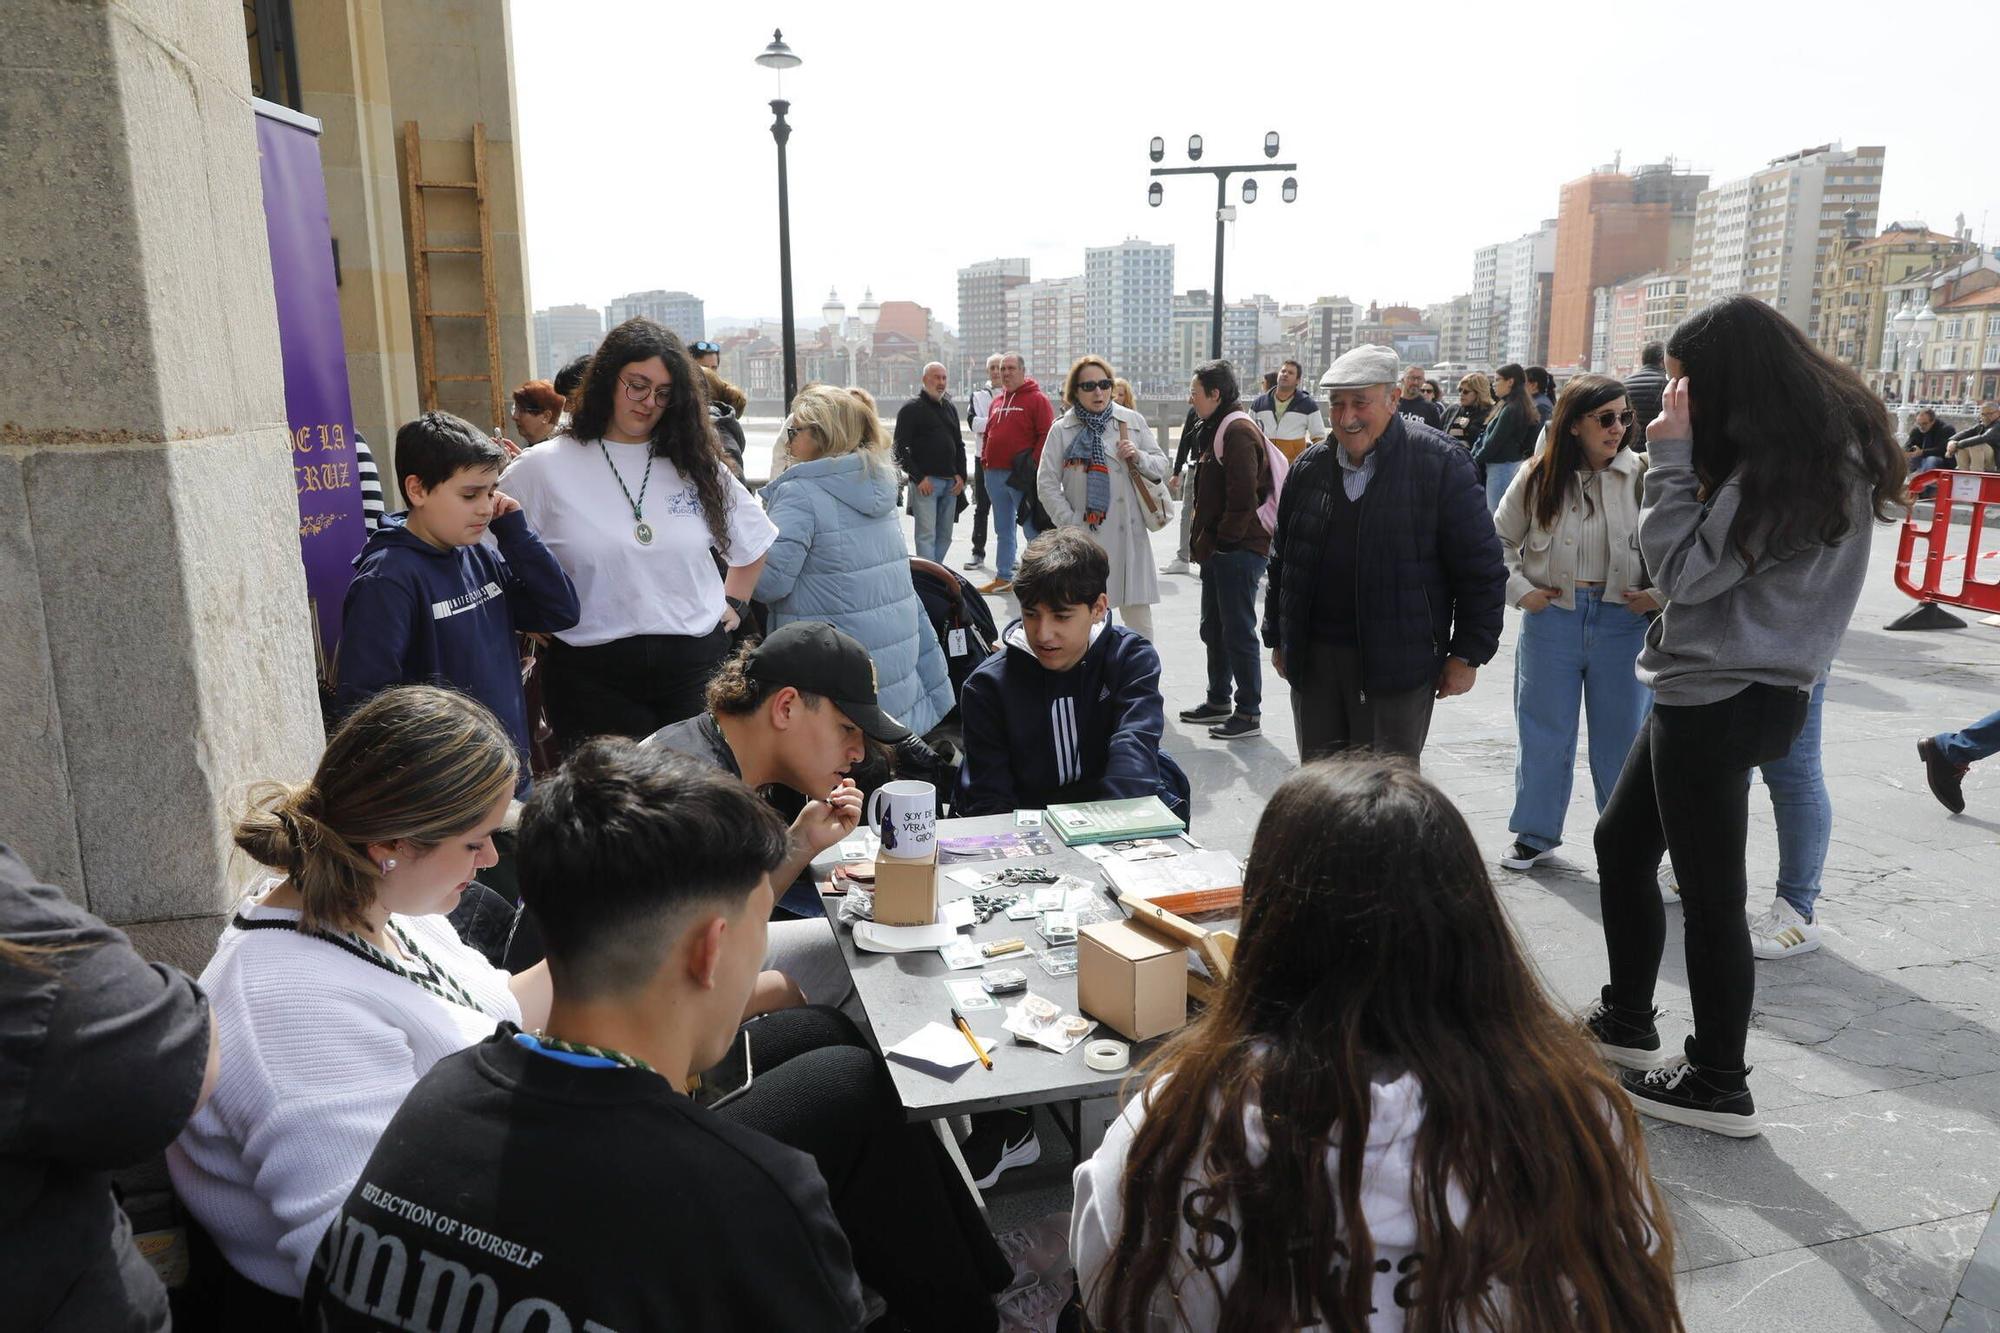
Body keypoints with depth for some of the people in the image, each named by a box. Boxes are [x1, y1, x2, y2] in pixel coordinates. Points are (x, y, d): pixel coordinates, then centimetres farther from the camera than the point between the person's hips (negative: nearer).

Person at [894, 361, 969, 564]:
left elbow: (959, 444, 22)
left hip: (950, 483, 7)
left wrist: (961, 475, 8)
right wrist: (918, 477, -15)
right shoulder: (911, 409, -2)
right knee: (926, 535, -9)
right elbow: (900, 448, -7)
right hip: (925, 482, -6)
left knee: (945, 536, 9)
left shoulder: (950, 407, 18)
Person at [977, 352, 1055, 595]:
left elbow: (1046, 435, -11)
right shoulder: (997, 402, 17)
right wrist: (985, 459, 9)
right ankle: (1003, 578, 23)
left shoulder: (1037, 399, -4)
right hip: (995, 473, 7)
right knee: (1003, 531, 15)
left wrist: (1033, 463, -17)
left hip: (1022, 476, -7)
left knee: (1033, 529, -5)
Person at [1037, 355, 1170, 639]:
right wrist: (1071, 525, -7)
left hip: (1128, 533, 1)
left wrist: (1139, 457, -11)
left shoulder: (1133, 421, 5)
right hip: (1083, 536, -1)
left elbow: (1162, 466, 10)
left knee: (1138, 615, 5)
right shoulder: (1062, 429, 0)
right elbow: (1047, 483, -1)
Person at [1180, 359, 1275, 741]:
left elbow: (1243, 497, -22)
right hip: (1217, 550, 11)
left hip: (1237, 551, -11)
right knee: (1214, 628, 18)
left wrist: (1223, 541, -15)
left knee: (1237, 631, -4)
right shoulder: (1217, 429, 18)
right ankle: (1219, 702, 30)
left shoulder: (1238, 431, -15)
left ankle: (1249, 713, 5)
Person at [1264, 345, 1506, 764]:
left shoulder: (1440, 463, -8)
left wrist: (1468, 653, -7)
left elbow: (1481, 567, -6)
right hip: (1312, 660, 5)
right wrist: (1278, 638, 15)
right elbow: (1282, 560, 16)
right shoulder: (1309, 468, 7)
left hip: (1398, 666, -5)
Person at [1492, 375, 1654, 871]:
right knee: (1544, 731, 11)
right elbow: (1499, 539, 8)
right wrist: (1519, 589, -2)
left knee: (1622, 736, 11)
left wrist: (1661, 592, -10)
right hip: (1551, 618, 1)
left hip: (1623, 621, -1)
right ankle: (1535, 834, 26)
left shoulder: (1642, 475, -7)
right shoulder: (1537, 477, -2)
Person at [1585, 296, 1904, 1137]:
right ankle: (1625, 1022, 32)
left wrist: (1671, 457, -13)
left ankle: (1719, 1085, 15)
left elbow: (1684, 571, -18)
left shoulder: (1783, 462, -19)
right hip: (1711, 689, 10)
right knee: (1620, 843, 18)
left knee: (1708, 892, 0)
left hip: (1724, 699, -10)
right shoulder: (1821, 446, 11)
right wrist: (1683, 458, 3)